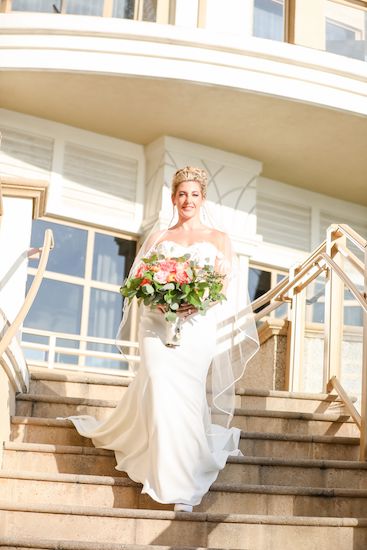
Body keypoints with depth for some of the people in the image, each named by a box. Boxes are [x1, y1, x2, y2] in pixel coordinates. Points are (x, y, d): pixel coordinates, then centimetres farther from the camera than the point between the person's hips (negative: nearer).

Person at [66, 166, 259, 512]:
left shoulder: (219, 239, 12)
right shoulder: (158, 237, 16)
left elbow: (226, 285, 3)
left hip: (198, 326, -1)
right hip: (158, 324, 1)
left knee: (183, 392, -8)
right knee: (162, 388, -12)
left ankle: (183, 480, -1)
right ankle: (180, 482, -2)